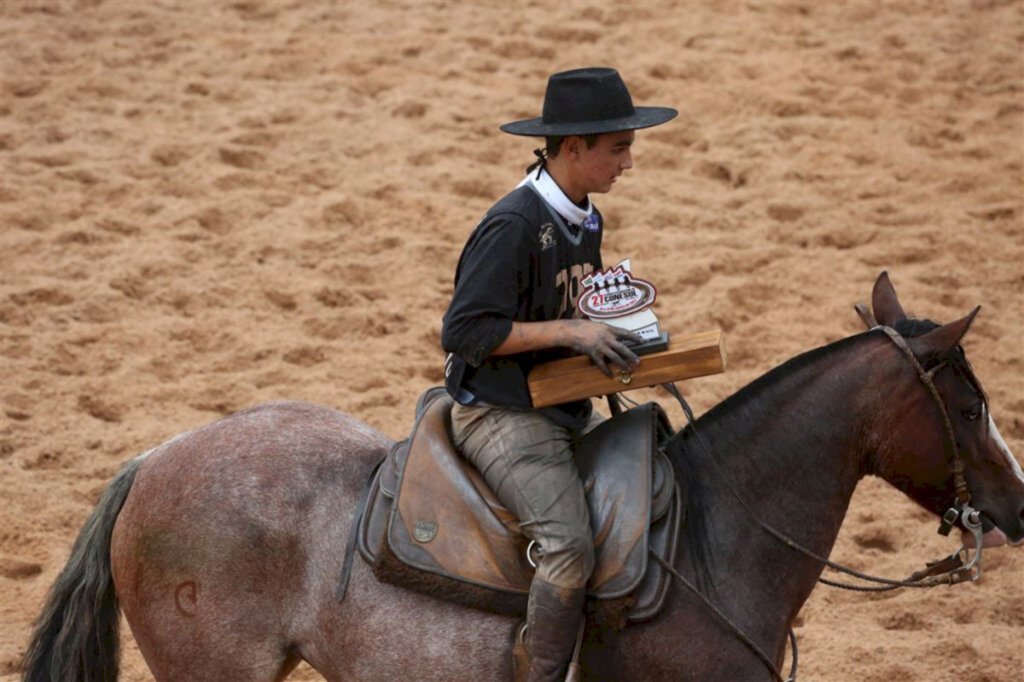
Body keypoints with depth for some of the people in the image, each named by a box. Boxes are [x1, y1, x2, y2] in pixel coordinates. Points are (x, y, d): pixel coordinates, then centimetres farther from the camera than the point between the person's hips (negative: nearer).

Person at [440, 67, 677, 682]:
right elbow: (464, 332, -22)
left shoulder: (587, 220, 10)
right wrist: (569, 332, -24)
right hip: (501, 415, -9)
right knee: (570, 549, -27)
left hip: (568, 409, 9)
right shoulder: (513, 226, -19)